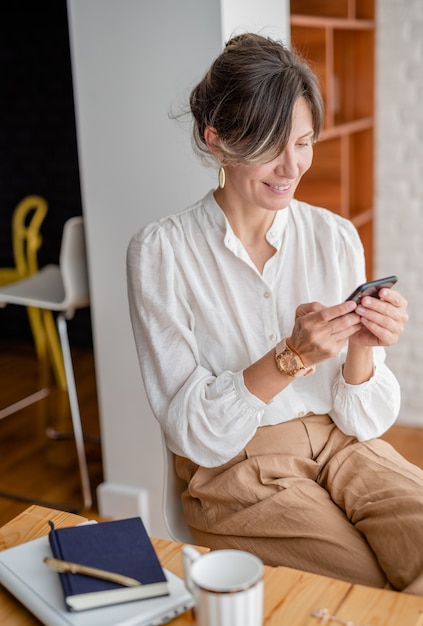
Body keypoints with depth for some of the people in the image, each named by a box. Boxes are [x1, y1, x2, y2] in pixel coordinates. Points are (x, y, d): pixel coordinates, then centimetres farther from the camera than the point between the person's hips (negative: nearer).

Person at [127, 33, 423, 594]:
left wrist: (361, 349, -20)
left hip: (341, 448, 4)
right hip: (236, 473, -3)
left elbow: (364, 422, 1)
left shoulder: (335, 238, 0)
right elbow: (195, 435, -12)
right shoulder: (161, 253, -10)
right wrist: (291, 356, -25)